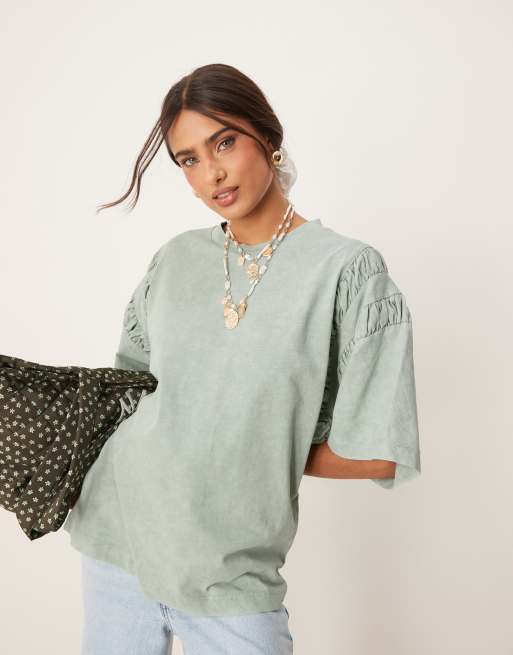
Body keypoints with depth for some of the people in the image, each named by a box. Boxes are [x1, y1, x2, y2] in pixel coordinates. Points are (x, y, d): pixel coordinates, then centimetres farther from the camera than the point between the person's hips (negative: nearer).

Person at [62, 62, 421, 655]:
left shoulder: (347, 270, -11)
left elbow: (376, 457, -10)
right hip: (115, 525, 4)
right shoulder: (175, 260, 3)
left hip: (230, 568, -4)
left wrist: (258, 454, -4)